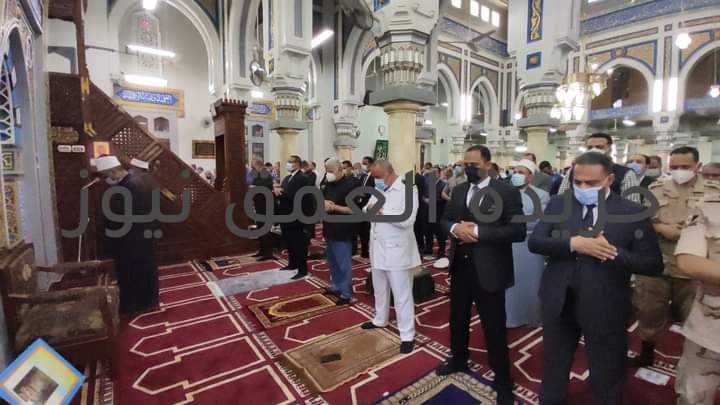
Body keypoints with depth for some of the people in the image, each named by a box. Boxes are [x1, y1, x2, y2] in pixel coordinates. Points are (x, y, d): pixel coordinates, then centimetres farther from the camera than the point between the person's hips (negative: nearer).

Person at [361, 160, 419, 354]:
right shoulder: (378, 190, 10)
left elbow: (407, 219, -24)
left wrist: (382, 212, -20)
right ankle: (380, 320, 43)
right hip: (378, 248, 8)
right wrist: (368, 209, -11)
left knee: (402, 294, 2)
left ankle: (407, 335, 15)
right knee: (379, 289, 23)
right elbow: (366, 212, 13)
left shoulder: (407, 189, -14)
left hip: (396, 250, -7)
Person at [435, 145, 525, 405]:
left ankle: (503, 380, 33)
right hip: (460, 266, 6)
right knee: (458, 318, 22)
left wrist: (477, 231, -23)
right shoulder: (458, 191, 6)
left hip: (488, 270, -5)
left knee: (494, 327, 10)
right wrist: (455, 227, -15)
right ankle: (459, 360, 47)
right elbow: (444, 219, 9)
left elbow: (518, 231, -17)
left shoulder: (507, 192, -10)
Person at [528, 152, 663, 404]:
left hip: (605, 310, -1)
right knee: (553, 370, 23)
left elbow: (654, 265, -7)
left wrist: (613, 252, -23)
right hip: (558, 303, 2)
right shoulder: (557, 204, -2)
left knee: (606, 383, 20)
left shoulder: (633, 212, -7)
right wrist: (573, 243, -23)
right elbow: (534, 242, -9)